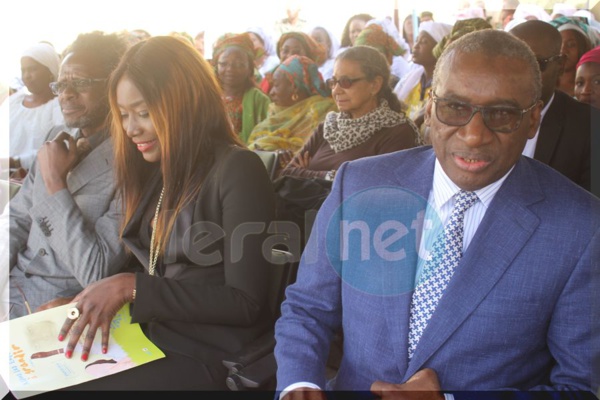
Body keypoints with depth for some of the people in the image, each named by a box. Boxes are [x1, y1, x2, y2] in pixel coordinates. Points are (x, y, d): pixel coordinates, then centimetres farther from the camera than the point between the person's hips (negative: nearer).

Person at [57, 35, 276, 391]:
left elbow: (245, 304, -16)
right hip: (150, 339, 7)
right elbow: (147, 270, 12)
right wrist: (93, 301, -6)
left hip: (210, 357, -6)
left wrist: (131, 288, -18)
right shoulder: (156, 170, 10)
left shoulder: (238, 171, -12)